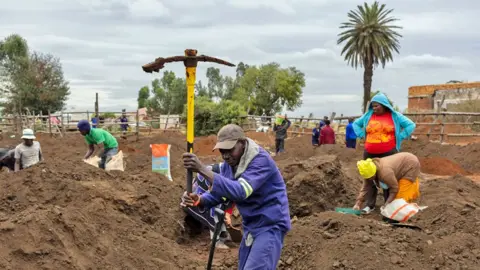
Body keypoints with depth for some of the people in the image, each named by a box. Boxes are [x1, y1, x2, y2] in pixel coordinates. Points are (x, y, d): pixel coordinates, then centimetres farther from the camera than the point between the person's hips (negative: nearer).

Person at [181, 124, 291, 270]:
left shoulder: (261, 160, -25)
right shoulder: (230, 163, 2)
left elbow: (240, 191, -38)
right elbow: (217, 193, 4)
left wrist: (202, 169, -44)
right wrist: (198, 200, -19)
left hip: (270, 225, -9)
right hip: (250, 226, 9)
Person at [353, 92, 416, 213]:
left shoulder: (394, 116, 1)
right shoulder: (368, 115, 9)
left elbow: (411, 125, 2)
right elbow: (356, 124, 21)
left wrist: (399, 138, -3)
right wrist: (362, 135, 7)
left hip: (388, 153, -3)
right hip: (370, 154, 3)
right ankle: (370, 205, 10)